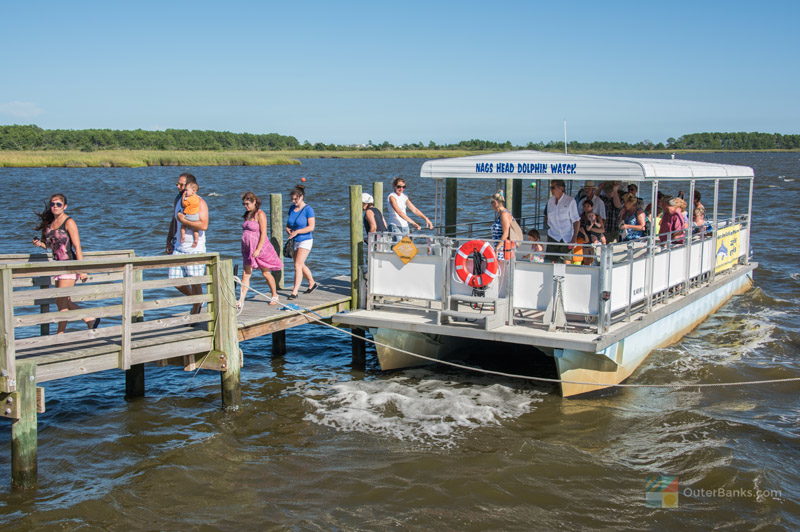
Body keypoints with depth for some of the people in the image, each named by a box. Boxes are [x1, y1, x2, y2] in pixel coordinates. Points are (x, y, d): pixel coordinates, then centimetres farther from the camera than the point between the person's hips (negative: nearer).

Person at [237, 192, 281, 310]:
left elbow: (263, 234, -17)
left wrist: (258, 250, -22)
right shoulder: (247, 214, 11)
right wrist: (244, 248, 15)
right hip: (248, 249, 7)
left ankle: (274, 296, 25)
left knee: (266, 273, 7)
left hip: (260, 248, -7)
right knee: (245, 274, -1)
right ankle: (241, 301, -4)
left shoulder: (260, 214, -12)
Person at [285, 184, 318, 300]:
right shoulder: (292, 208, 6)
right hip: (295, 241, 8)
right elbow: (288, 224, 14)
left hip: (305, 240, -8)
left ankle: (294, 292, -14)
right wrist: (288, 229, -9)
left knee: (298, 265, -15)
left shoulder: (308, 209, -14)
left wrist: (297, 231, -24)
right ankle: (312, 283, 38)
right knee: (300, 265, 17)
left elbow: (311, 227, -18)